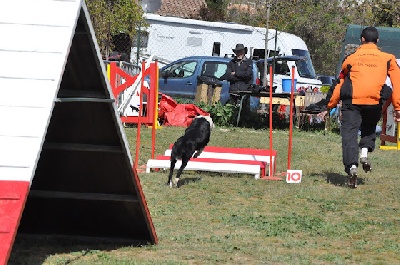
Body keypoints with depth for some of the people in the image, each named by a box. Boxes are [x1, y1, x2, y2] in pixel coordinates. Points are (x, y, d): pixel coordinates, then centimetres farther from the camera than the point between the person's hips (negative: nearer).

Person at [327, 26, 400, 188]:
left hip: (352, 102, -1)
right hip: (375, 102, 1)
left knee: (349, 133, -2)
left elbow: (340, 83, 19)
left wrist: (331, 105, 28)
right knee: (369, 128, 26)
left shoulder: (351, 58, 15)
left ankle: (351, 165, -19)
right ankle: (365, 151, 2)